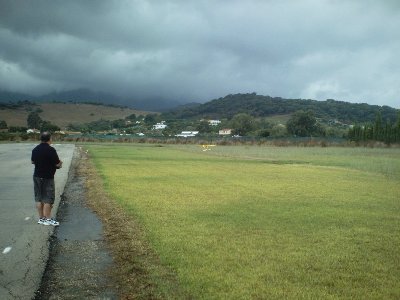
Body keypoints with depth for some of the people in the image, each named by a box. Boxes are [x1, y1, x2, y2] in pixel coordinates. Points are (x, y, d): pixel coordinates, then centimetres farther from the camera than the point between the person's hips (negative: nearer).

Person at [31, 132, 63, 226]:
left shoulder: (35, 149, 5)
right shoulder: (51, 150, -17)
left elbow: (32, 161, 16)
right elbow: (57, 164, -14)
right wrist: (60, 163, 7)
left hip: (37, 176, 7)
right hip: (48, 177, -7)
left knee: (38, 198, 10)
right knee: (48, 198, 0)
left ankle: (41, 218, 16)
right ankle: (48, 219, 3)